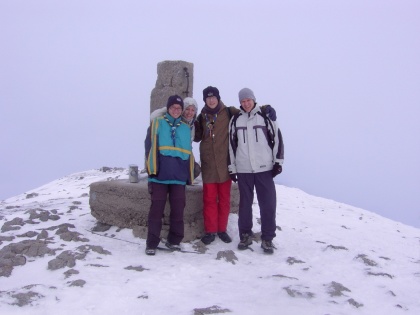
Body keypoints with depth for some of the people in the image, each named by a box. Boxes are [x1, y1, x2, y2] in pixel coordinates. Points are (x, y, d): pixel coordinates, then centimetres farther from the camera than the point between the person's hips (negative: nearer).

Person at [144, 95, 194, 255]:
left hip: (179, 176, 3)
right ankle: (152, 243, 7)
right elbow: (150, 146, 1)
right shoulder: (157, 123, 6)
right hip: (159, 175, -2)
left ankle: (174, 240, 18)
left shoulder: (186, 128, 15)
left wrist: (189, 174, 13)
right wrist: (151, 170, -6)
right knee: (156, 209, -1)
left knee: (178, 210, 4)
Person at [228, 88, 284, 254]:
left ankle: (267, 238, 10)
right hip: (243, 169, 2)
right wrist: (232, 167, 7)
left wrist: (278, 162, -1)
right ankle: (245, 235, 23)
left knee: (268, 203, -1)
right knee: (245, 203, 9)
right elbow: (231, 144, 10)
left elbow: (277, 138, 3)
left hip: (264, 168, -2)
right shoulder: (235, 120, 8)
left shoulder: (265, 116, 2)